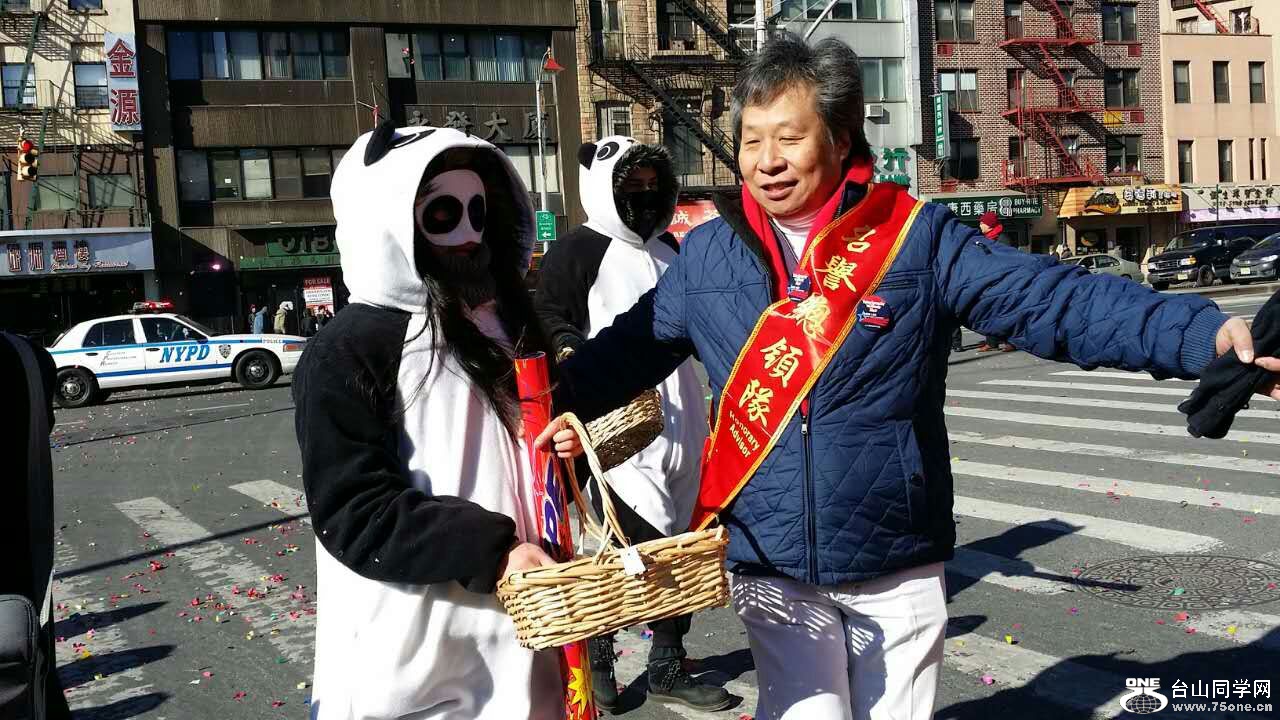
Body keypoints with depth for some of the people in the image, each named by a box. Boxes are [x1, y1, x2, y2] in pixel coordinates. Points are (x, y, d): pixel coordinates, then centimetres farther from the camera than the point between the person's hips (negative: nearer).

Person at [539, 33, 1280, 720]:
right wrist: (561, 401, -3)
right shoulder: (709, 255, 0)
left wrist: (1206, 332, -22)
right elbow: (633, 343, 12)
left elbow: (1056, 299, -12)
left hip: (899, 567, 0)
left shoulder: (919, 238, -7)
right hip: (773, 568, 1)